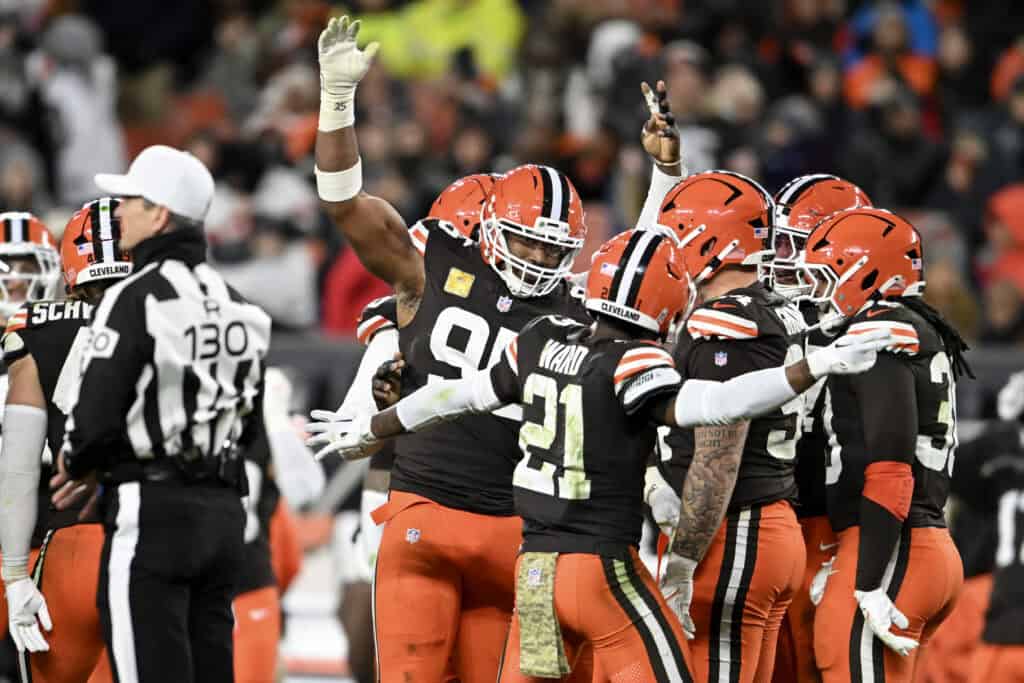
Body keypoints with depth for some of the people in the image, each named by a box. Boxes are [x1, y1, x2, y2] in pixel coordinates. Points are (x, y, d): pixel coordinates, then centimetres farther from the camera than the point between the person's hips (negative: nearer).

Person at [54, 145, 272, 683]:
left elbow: (96, 413, -16)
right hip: (223, 506, 8)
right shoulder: (235, 305, 12)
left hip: (153, 512, -7)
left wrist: (77, 463, 8)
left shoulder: (137, 299, -12)